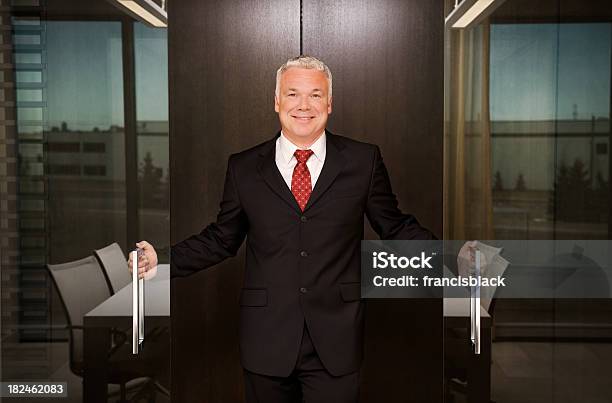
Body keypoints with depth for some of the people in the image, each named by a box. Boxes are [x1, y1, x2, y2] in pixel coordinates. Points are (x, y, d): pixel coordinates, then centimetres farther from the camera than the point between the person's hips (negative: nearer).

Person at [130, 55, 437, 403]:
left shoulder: (363, 160, 1)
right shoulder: (244, 167, 3)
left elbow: (396, 227, 5)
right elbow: (221, 239, 9)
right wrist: (164, 260, -1)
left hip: (335, 344, -1)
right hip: (267, 341, 1)